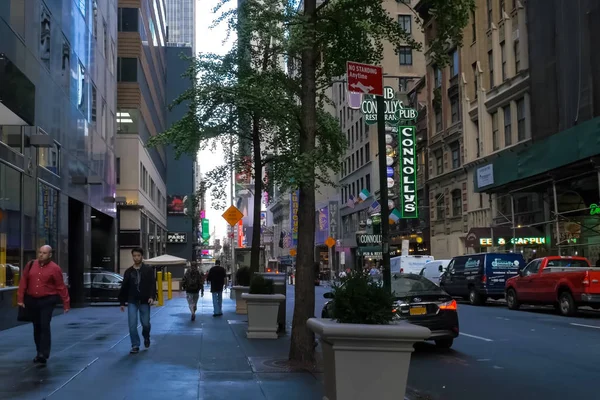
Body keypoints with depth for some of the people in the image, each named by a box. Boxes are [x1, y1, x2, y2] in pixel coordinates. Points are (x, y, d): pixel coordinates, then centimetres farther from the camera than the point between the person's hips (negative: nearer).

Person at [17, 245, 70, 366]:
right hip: (31, 300, 4)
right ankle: (40, 352, 26)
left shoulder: (55, 269, -8)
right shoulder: (31, 265, 4)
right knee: (37, 327, 13)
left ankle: (44, 355, -13)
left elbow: (61, 287, -6)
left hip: (47, 301, -4)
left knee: (45, 326, -12)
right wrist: (20, 298, 2)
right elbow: (23, 282, 6)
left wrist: (66, 303, -6)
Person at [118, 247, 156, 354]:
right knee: (132, 325, -5)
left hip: (144, 302, -2)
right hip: (132, 302, 2)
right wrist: (122, 302, 9)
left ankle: (146, 337, 36)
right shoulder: (128, 271, 7)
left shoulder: (148, 270, 0)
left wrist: (152, 296, -20)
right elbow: (124, 288, 11)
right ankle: (135, 346, 4)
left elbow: (152, 284, -6)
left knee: (145, 323, 5)